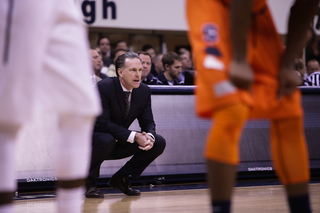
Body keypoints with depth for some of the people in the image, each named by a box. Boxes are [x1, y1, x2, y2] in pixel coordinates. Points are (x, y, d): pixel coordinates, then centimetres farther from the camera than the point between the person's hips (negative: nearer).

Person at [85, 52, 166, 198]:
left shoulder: (144, 91, -2)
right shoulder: (104, 87, -23)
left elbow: (148, 122, 2)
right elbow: (102, 123, -28)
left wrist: (149, 137, -24)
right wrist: (134, 136, -32)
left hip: (120, 144, 7)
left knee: (159, 143, -8)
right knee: (106, 140, -40)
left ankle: (121, 178, 4)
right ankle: (87, 181, -14)